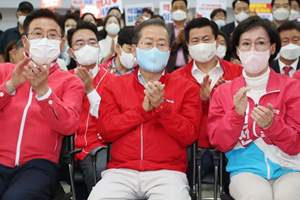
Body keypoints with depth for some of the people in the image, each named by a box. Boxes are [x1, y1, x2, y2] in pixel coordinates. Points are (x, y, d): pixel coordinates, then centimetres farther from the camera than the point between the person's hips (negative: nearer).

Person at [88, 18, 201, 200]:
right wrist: (143, 109, -8)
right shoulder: (115, 86, 13)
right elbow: (106, 130, 2)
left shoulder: (186, 87, 9)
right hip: (121, 171, 1)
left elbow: (189, 136, 1)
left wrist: (161, 106, -11)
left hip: (167, 172, -1)